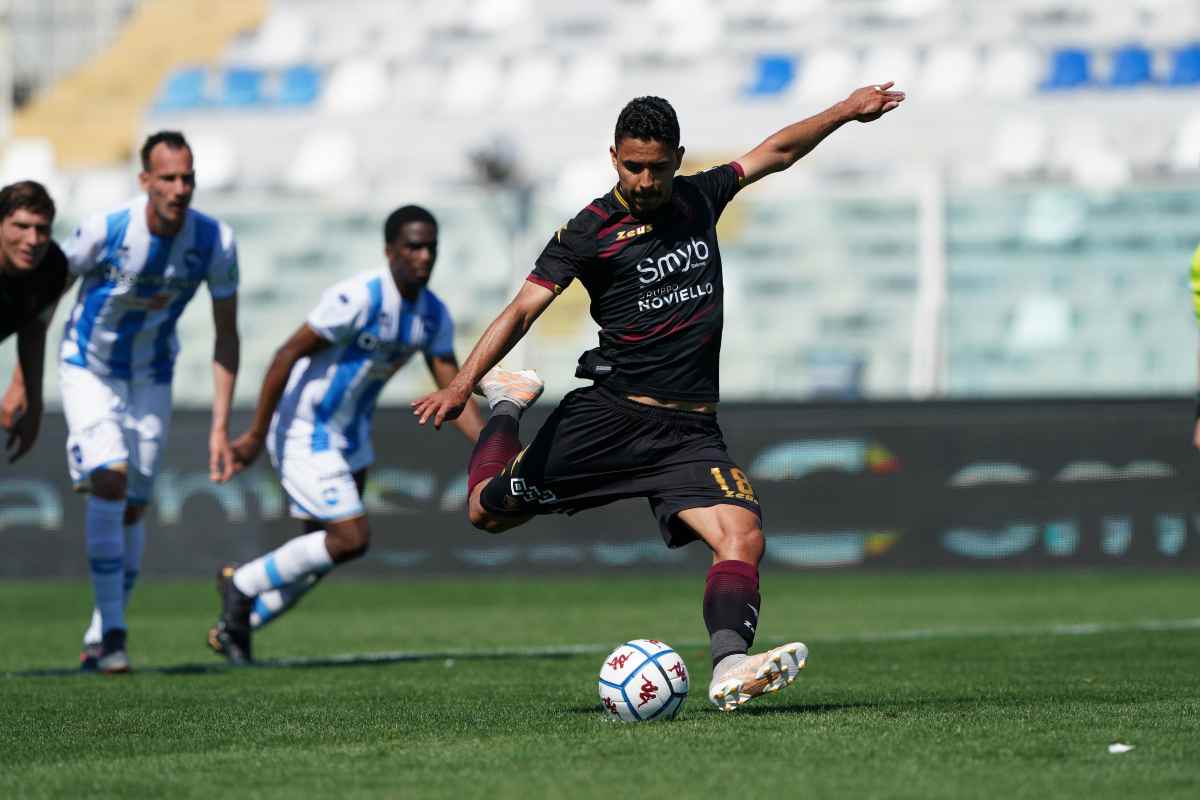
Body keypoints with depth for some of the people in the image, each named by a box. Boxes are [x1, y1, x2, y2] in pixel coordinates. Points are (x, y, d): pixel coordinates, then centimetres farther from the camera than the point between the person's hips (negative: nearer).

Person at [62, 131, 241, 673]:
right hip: (89, 370, -3)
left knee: (132, 510, 5)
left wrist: (220, 428, -10)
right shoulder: (104, 231, -25)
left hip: (151, 379, 3)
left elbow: (226, 337, -7)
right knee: (109, 480, -23)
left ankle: (97, 642, 18)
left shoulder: (215, 241, -17)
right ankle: (113, 632, -20)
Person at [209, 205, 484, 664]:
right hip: (305, 433, -8)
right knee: (351, 539, -15)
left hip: (350, 436, 8)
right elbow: (287, 355, -22)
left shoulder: (434, 316, -1)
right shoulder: (360, 298, -25)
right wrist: (256, 434, -20)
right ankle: (242, 584, 4)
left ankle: (235, 629, 30)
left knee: (321, 552, 14)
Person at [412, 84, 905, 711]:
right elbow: (523, 310, -14)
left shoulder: (698, 199, 11)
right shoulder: (590, 231, -5)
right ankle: (507, 406, 33)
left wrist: (847, 110, 25)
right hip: (610, 416, -2)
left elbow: (775, 152, 28)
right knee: (488, 511, 4)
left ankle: (730, 668, -37)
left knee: (743, 535, -22)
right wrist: (461, 384, -27)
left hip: (690, 433, 3)